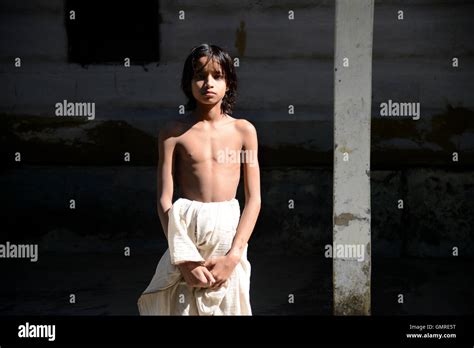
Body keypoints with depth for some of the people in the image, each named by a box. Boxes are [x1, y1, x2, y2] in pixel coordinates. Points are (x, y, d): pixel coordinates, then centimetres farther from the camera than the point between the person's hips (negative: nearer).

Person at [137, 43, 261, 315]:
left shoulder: (243, 130, 4)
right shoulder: (174, 132, 2)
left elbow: (254, 198, 0)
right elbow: (165, 200, -3)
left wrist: (233, 256, -10)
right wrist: (184, 259, -13)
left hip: (228, 233, 1)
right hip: (185, 232, -1)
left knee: (228, 307, 8)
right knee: (182, 307, 4)